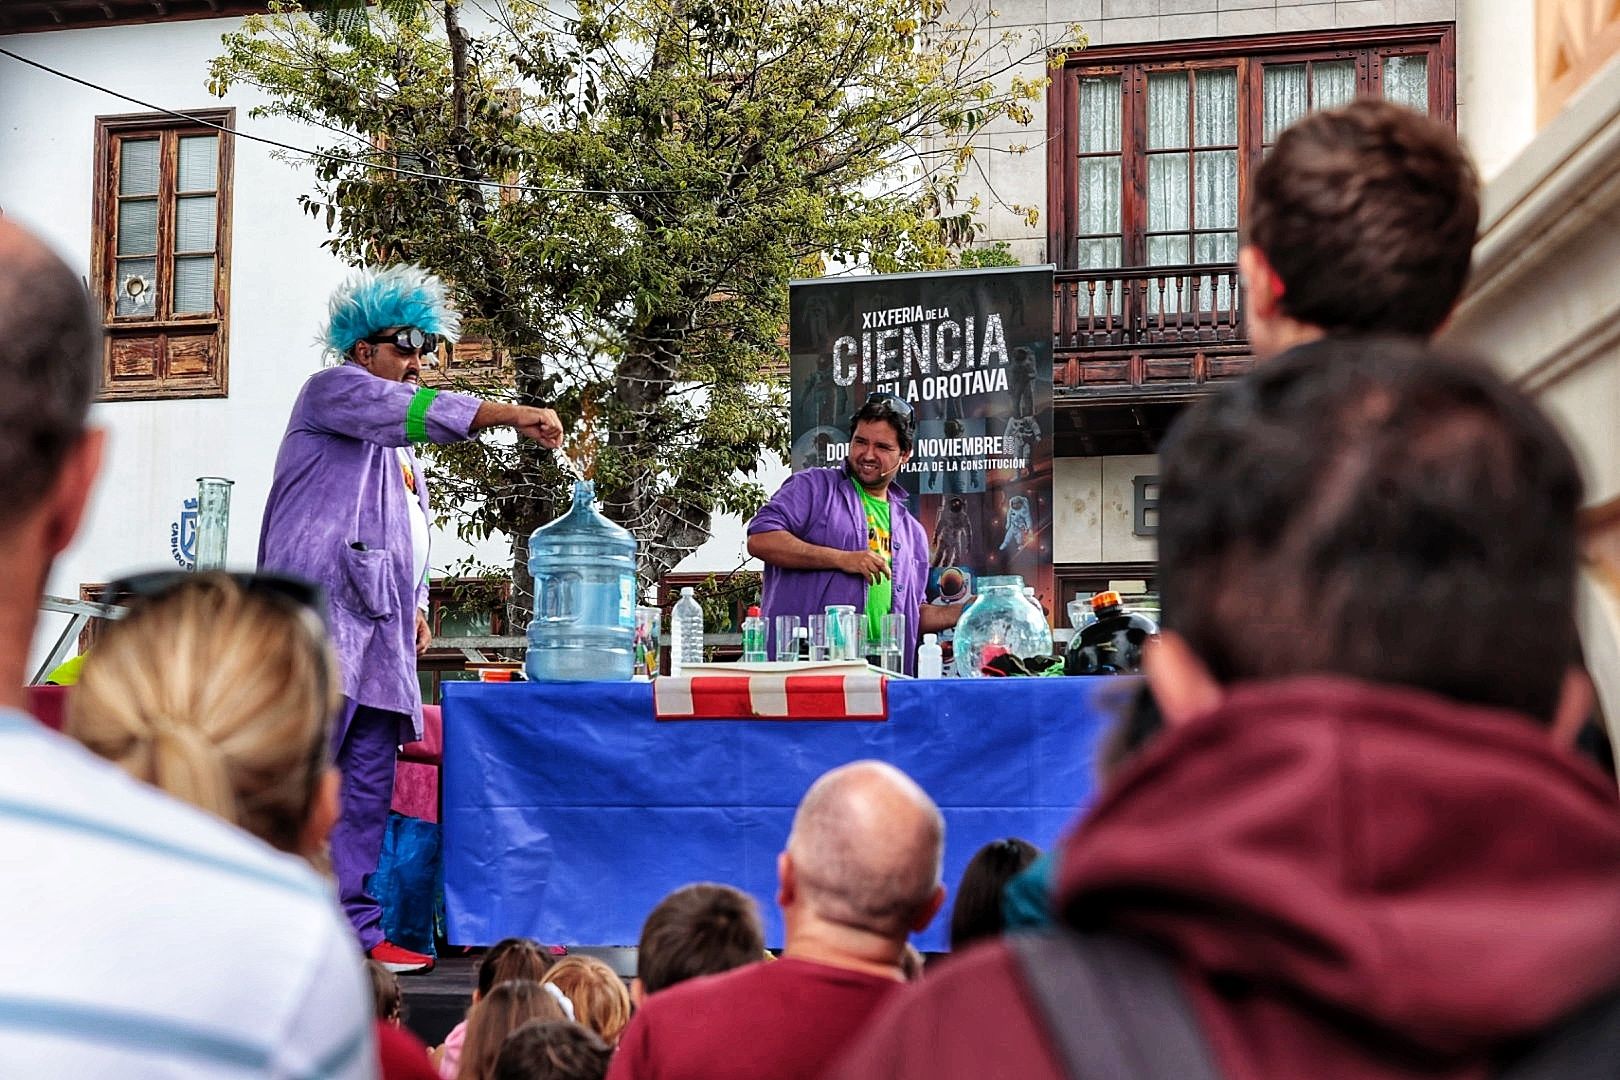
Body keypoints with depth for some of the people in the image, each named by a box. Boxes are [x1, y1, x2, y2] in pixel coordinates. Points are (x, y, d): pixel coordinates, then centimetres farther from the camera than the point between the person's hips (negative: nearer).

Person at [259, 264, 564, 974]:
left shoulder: (401, 442, 30)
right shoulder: (333, 390, 3)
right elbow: (414, 409, -16)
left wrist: (415, 605, 19)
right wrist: (509, 414, -23)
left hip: (380, 632, 9)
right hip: (321, 612, -9)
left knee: (368, 788, 4)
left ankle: (356, 933, 4)